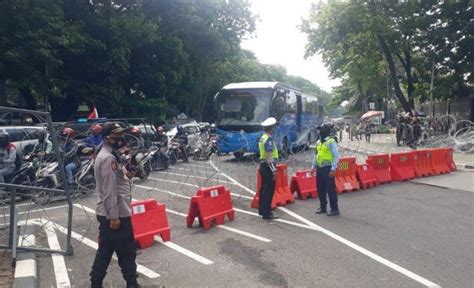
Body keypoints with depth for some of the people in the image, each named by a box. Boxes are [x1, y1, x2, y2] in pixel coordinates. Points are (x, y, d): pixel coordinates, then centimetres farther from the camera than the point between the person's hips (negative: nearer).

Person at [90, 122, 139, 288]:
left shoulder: (109, 155, 14)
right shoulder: (108, 158, -19)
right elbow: (109, 190, -24)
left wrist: (123, 174, 8)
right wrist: (114, 216, -24)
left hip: (107, 213, 10)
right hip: (115, 214, -10)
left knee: (106, 250, 18)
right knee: (127, 250, 3)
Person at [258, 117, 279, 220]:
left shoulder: (262, 138, 12)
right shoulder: (268, 139, -18)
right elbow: (269, 156, -23)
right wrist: (274, 170, -23)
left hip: (263, 165, 10)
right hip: (268, 166, -10)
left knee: (264, 188, 16)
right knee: (269, 190, -5)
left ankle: (262, 210, 25)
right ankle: (266, 213, -1)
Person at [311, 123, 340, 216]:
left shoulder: (331, 142, -10)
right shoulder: (318, 142, 14)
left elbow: (336, 156, -13)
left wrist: (333, 169, -18)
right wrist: (313, 166, 15)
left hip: (327, 169, -7)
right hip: (319, 169, 7)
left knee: (330, 189, -3)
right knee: (320, 189, 12)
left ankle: (334, 209, 5)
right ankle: (322, 207, 24)